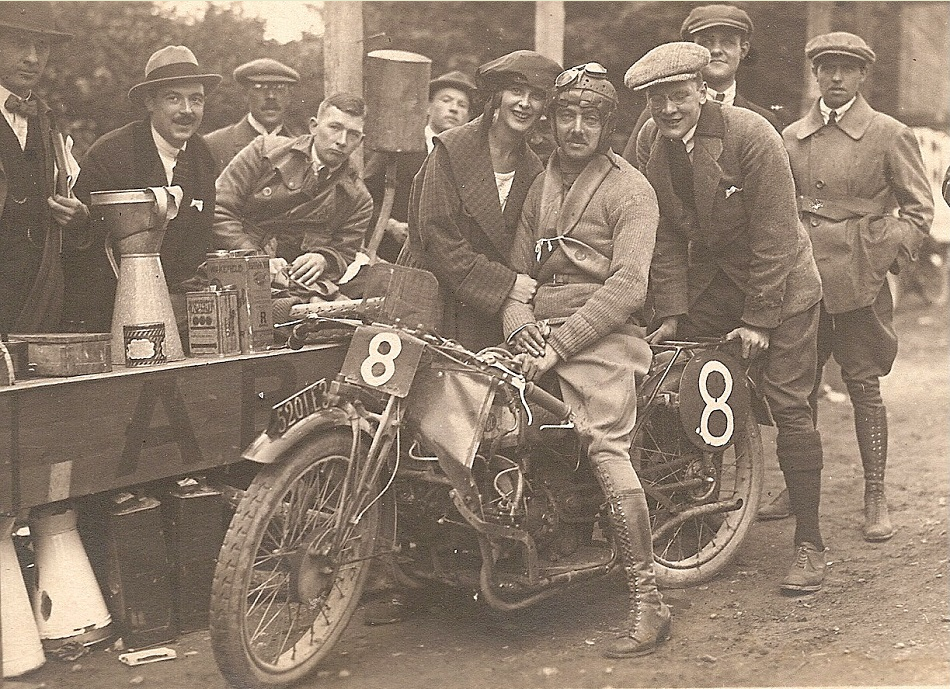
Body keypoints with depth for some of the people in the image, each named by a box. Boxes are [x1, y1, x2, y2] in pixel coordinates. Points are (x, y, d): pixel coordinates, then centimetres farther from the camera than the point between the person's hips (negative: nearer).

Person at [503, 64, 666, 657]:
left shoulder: (630, 189, 2)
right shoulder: (542, 184, 24)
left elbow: (627, 286, -10)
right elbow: (519, 269, 22)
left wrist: (562, 342, -16)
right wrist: (519, 324, 0)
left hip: (603, 339, -6)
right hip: (542, 335, 7)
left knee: (606, 445, -26)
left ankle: (649, 602, -25)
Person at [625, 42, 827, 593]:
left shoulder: (753, 136, -19)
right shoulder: (649, 144, -3)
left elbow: (773, 235, -18)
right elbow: (666, 234, 1)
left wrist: (758, 320, -18)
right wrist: (672, 313, -6)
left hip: (777, 281, -5)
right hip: (706, 277, 5)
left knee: (789, 405, -7)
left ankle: (811, 544, 0)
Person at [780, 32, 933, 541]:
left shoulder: (889, 135, 0)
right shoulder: (792, 137, 11)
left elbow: (919, 208, 3)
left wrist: (887, 256, -8)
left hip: (858, 281, -3)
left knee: (864, 386, 1)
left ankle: (875, 500, 11)